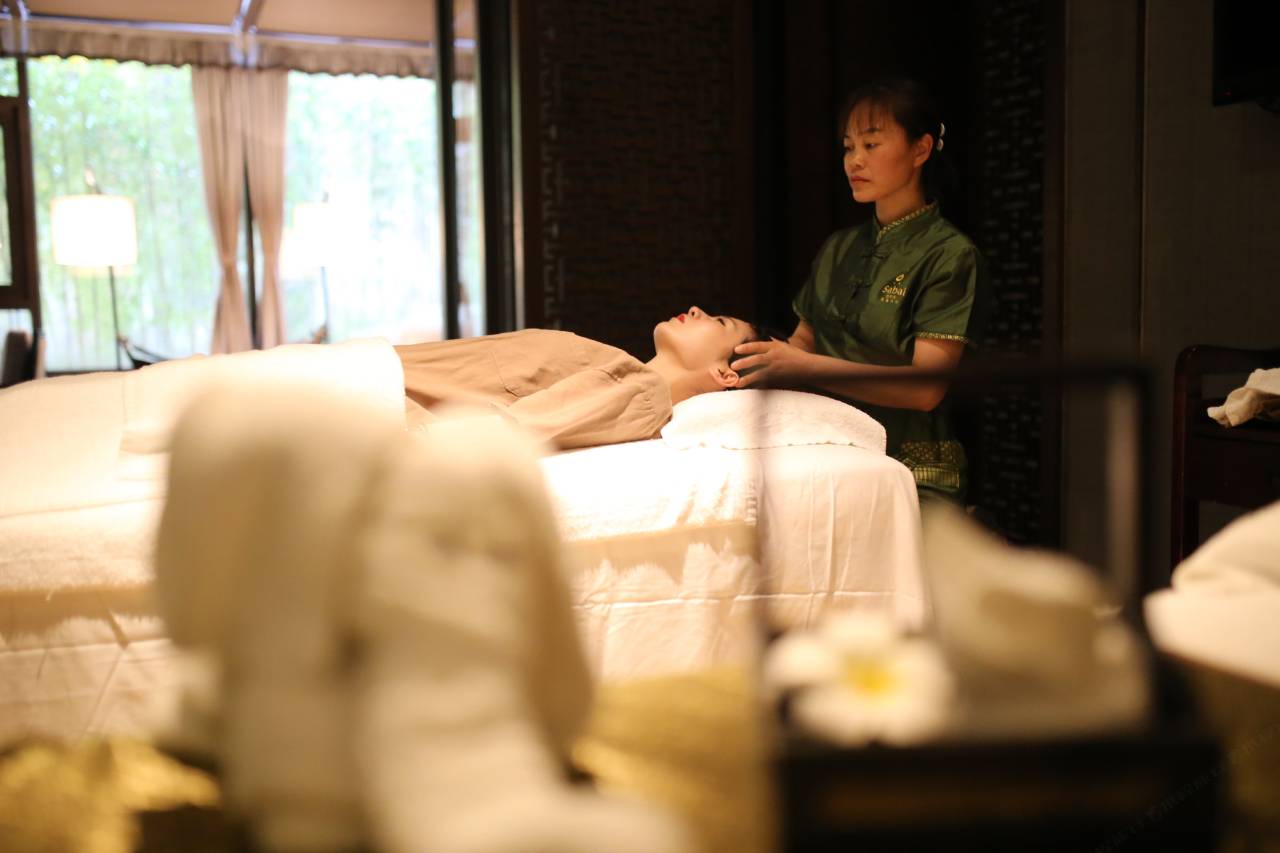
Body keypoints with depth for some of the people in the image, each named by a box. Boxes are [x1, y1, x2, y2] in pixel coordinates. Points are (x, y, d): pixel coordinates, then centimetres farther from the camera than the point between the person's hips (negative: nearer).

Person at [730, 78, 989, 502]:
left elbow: (926, 387, -13)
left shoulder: (949, 255, -4)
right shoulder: (838, 249, 17)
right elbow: (803, 340, 19)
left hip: (909, 472, -5)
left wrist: (804, 367, -21)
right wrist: (745, 361, -4)